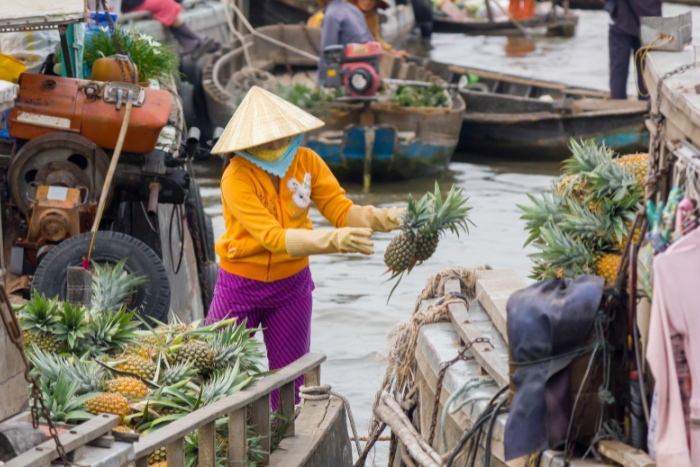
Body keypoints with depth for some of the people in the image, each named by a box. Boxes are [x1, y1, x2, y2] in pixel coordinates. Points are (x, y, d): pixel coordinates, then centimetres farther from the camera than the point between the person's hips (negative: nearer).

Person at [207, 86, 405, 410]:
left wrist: (375, 218, -36)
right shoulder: (237, 178, -24)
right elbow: (274, 237, -34)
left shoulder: (305, 161, -9)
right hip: (242, 284, -4)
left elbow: (341, 209, -13)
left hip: (292, 283, 4)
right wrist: (332, 240, -48)